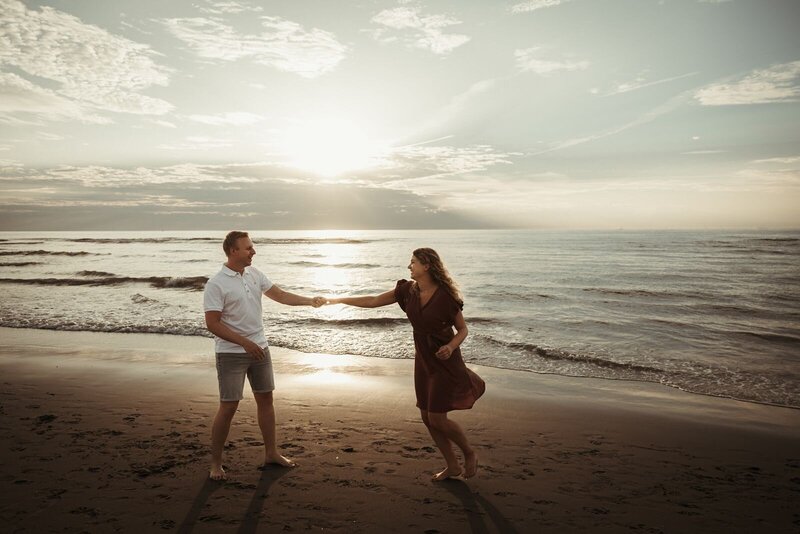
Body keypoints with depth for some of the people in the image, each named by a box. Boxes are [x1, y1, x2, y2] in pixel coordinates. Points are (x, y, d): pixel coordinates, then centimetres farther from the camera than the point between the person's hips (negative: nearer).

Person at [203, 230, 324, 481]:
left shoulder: (254, 274, 3)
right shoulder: (216, 284, -16)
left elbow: (279, 295, 11)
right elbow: (213, 324, -19)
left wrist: (310, 301, 1)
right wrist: (245, 343, -24)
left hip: (259, 348, 7)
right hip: (231, 353, -7)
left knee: (265, 399, 13)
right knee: (228, 406, -3)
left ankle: (271, 453, 26)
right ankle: (216, 463, 14)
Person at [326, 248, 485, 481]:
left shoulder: (446, 295, -19)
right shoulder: (408, 290, -2)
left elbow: (462, 329, -9)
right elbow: (374, 301, 4)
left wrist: (451, 346, -28)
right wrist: (340, 300, 6)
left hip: (444, 360, -6)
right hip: (423, 360, 6)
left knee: (437, 419, -6)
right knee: (427, 418, 8)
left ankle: (470, 454, 20)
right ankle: (452, 466, 25)